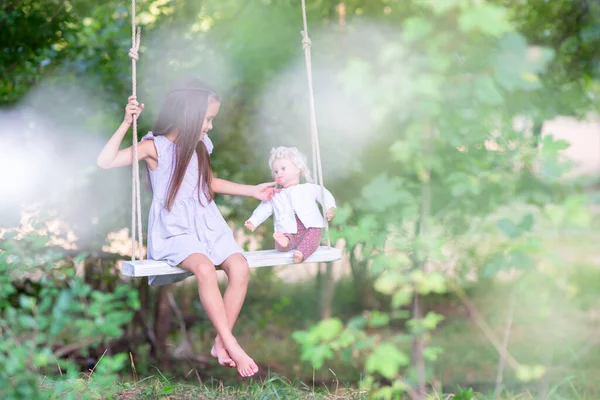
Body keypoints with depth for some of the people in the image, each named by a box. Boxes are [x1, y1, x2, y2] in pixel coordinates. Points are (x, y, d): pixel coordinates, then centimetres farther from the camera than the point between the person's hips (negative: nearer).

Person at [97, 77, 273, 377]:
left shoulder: (199, 146, 12)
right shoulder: (155, 147, -7)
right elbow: (105, 162, -18)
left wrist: (252, 191, 30)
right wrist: (126, 124, -25)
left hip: (207, 224, 6)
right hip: (175, 231, -6)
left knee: (239, 267, -21)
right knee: (204, 268, -34)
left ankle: (220, 344, -10)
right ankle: (232, 345, -27)